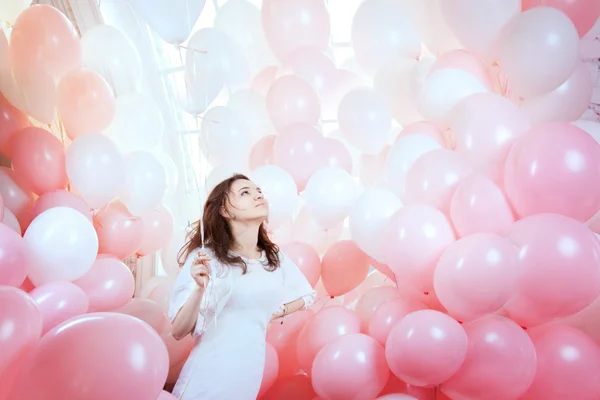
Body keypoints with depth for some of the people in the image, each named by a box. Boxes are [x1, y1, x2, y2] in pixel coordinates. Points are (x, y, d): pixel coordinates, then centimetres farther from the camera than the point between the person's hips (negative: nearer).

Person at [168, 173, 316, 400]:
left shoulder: (276, 259, 2)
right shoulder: (205, 258, -12)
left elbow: (306, 296, 20)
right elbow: (179, 332, -13)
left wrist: (278, 312, 5)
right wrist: (200, 288, -28)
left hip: (252, 372, 5)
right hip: (210, 375, -4)